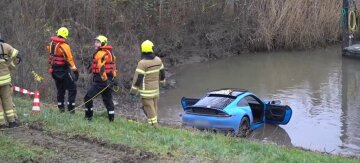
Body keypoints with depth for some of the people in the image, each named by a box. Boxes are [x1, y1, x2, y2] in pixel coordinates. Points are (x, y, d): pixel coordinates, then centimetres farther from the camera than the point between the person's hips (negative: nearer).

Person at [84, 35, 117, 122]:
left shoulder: (100, 53, -12)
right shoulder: (110, 53, 16)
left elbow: (102, 68, -21)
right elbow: (113, 67, 19)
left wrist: (105, 80, -25)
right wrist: (112, 79, 21)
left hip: (101, 80, -9)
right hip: (109, 79, 9)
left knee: (88, 97, -2)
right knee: (108, 99, 12)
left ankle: (88, 116, 0)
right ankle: (111, 118, 11)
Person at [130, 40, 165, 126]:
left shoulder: (142, 63, -19)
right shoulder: (158, 60, 0)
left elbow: (138, 79, -18)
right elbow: (162, 73, 14)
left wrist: (133, 92, -11)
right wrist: (162, 82, 34)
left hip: (146, 91, -6)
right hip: (156, 90, 6)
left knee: (149, 110, 1)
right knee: (154, 108, 16)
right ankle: (154, 124, 24)